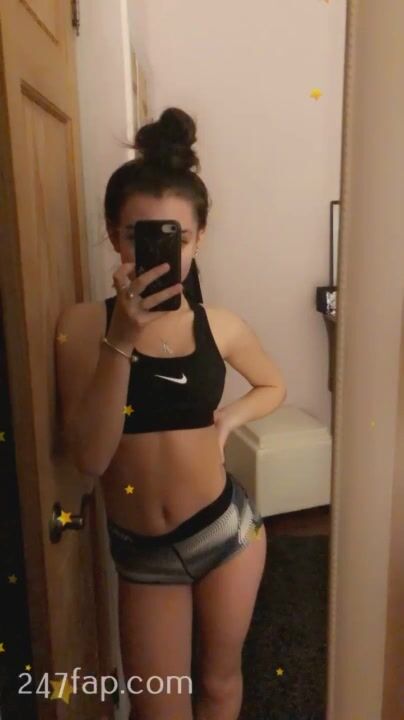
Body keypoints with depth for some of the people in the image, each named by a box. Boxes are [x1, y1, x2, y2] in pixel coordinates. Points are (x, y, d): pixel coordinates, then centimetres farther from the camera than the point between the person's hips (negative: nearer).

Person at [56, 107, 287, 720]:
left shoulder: (219, 326, -9)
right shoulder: (83, 323, -14)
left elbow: (273, 386, 11)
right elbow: (90, 457, -22)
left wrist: (227, 419, -8)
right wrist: (122, 338, -30)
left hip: (225, 528, 1)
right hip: (140, 550, -1)